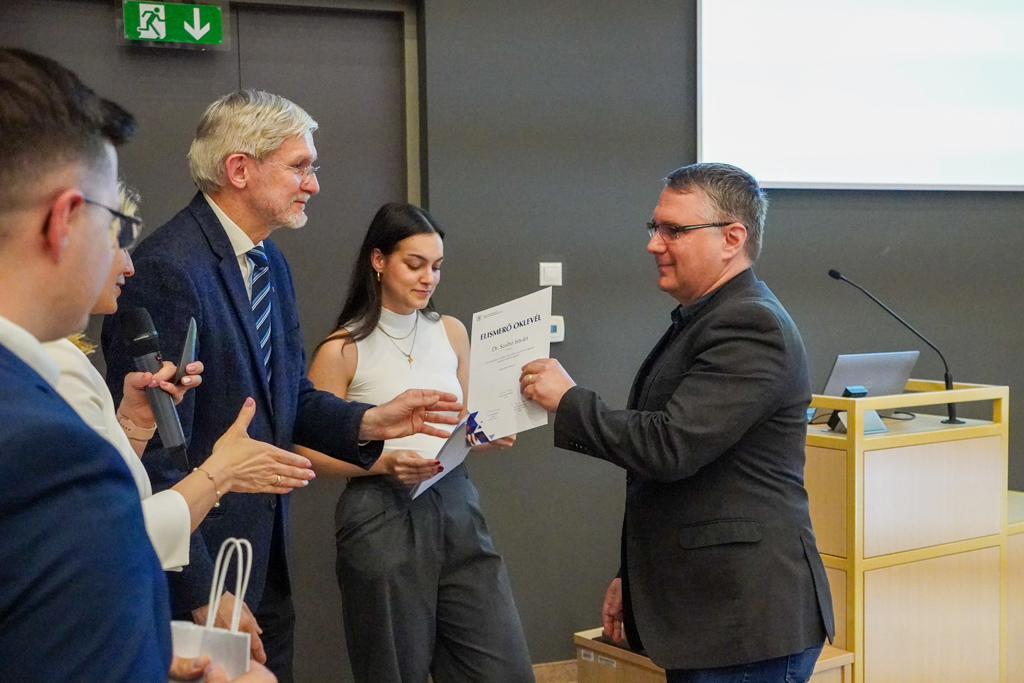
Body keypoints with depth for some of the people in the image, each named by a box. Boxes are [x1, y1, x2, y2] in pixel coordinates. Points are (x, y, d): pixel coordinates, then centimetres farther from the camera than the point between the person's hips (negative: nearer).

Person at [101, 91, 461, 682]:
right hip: (199, 569, -9)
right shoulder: (167, 270, -19)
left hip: (266, 559, 9)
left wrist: (367, 423, -2)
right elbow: (153, 448, -22)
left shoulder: (271, 264, 11)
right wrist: (203, 594, -21)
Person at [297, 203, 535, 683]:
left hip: (455, 507, 4)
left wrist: (487, 437, -2)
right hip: (382, 516, -4)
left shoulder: (451, 333, 9)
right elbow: (312, 451, -5)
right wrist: (383, 463, -19)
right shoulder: (342, 350, -6)